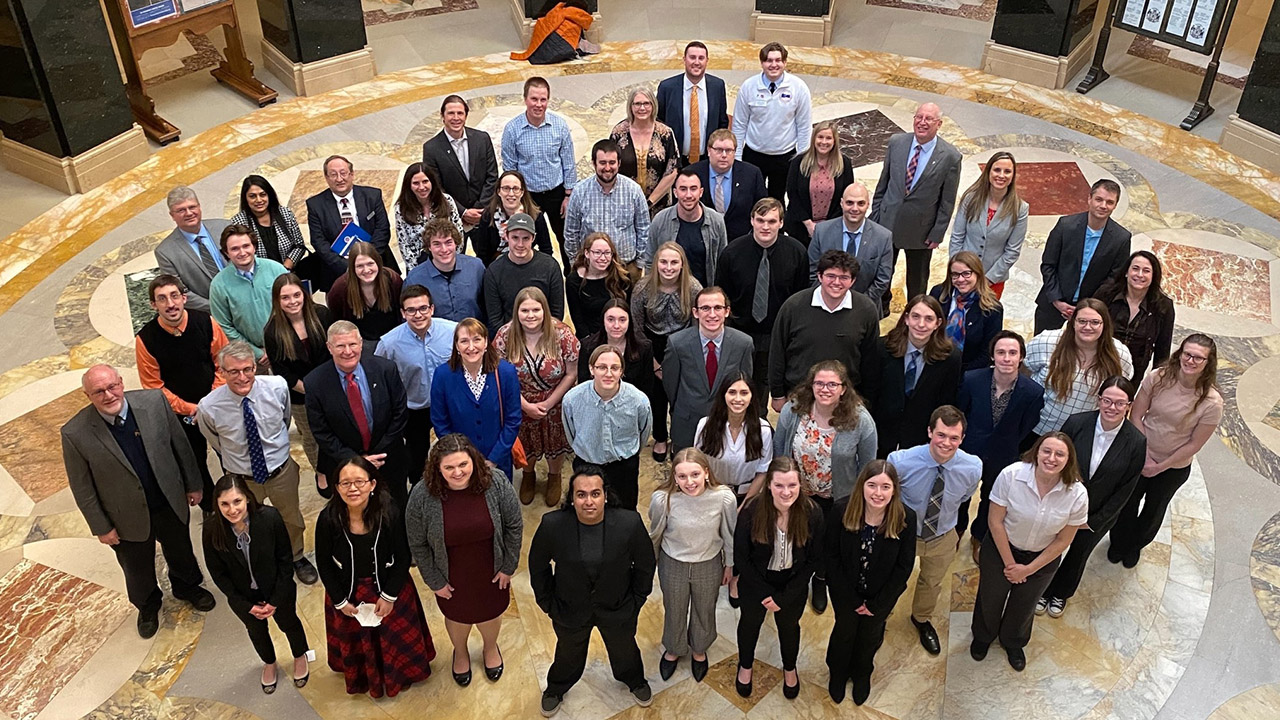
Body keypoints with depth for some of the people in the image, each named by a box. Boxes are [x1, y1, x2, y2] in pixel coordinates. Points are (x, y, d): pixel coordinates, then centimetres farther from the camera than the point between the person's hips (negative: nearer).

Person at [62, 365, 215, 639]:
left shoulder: (154, 401, -20)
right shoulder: (75, 434, -24)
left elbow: (180, 444, -5)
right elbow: (82, 488, -12)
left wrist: (193, 484, 2)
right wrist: (101, 527, -7)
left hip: (170, 502, 2)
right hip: (128, 518, -2)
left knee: (180, 552, 28)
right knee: (138, 570, 24)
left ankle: (187, 587, 60)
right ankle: (147, 606, 56)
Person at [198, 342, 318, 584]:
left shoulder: (277, 386, -23)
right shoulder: (209, 407, -26)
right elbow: (216, 443, -2)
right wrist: (235, 462, 10)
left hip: (282, 471, 1)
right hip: (241, 479, -1)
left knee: (292, 519, 26)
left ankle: (297, 557, 56)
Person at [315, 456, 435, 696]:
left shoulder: (390, 512, -27)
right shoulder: (328, 519, -25)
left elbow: (403, 557, -14)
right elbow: (324, 563, -10)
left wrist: (389, 596, -13)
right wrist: (340, 602, -6)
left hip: (389, 589, -1)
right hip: (347, 593, 1)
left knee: (396, 638, 23)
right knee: (356, 642, 26)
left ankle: (398, 675, 55)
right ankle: (363, 678, 58)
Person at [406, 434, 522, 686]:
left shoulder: (496, 483, -27)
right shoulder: (422, 496, -28)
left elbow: (514, 526, -12)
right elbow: (418, 544, -13)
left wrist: (509, 566, -6)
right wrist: (434, 581, -7)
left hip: (491, 572, 1)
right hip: (452, 578, 0)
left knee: (491, 612, 27)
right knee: (457, 616, 27)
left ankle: (490, 648, 62)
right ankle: (460, 652, 62)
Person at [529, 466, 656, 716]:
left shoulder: (630, 523, -30)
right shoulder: (552, 525, -29)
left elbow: (645, 564, -10)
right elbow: (538, 565, -9)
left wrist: (637, 599, -1)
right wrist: (547, 602, -2)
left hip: (618, 610, 0)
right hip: (570, 609, 0)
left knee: (624, 650, 29)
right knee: (568, 655, 29)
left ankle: (636, 681, 63)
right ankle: (556, 688, 62)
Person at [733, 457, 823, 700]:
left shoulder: (812, 514, -26)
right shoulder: (751, 512, -30)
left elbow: (814, 559, -14)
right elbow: (741, 558, -18)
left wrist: (784, 597, -15)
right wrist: (766, 594, -16)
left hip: (793, 584, 1)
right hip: (755, 582, -1)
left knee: (789, 626, 27)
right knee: (750, 622, 26)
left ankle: (789, 669, 57)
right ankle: (745, 666, 56)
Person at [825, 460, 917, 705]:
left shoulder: (906, 518, -26)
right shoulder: (841, 510, -26)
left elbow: (904, 566, -15)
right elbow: (831, 555, -16)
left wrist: (877, 604, -11)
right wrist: (852, 599, -13)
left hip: (882, 594, 1)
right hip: (846, 590, -1)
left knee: (871, 635, 24)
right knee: (844, 631, 21)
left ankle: (862, 673, 55)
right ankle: (838, 673, 52)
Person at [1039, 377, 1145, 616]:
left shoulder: (1136, 443, -21)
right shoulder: (1076, 423, -22)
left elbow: (1125, 490, -12)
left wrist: (1094, 522, -10)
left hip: (1098, 517, 0)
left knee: (1078, 556, 25)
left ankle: (1061, 593, 53)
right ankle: (1043, 591, 50)